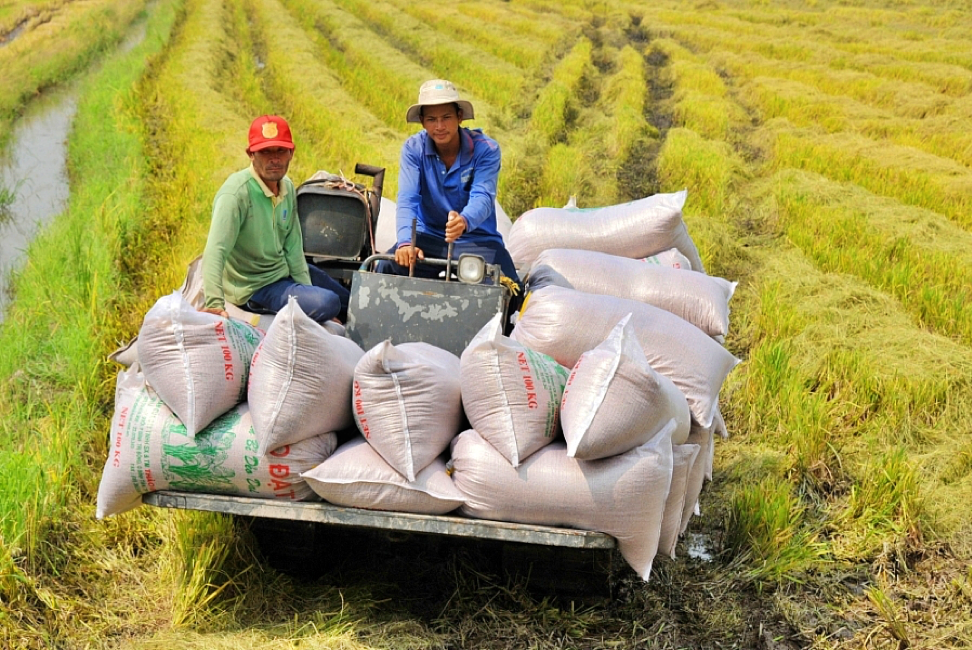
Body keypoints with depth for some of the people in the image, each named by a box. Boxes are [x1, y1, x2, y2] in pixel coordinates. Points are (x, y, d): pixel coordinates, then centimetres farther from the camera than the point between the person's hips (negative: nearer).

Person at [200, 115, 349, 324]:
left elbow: (293, 247, 3)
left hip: (286, 271, 8)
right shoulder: (236, 193, -27)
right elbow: (216, 251, -35)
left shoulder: (288, 188, -2)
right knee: (328, 303, -25)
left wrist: (307, 289, -3)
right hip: (255, 288, -8)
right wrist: (215, 304, -46)